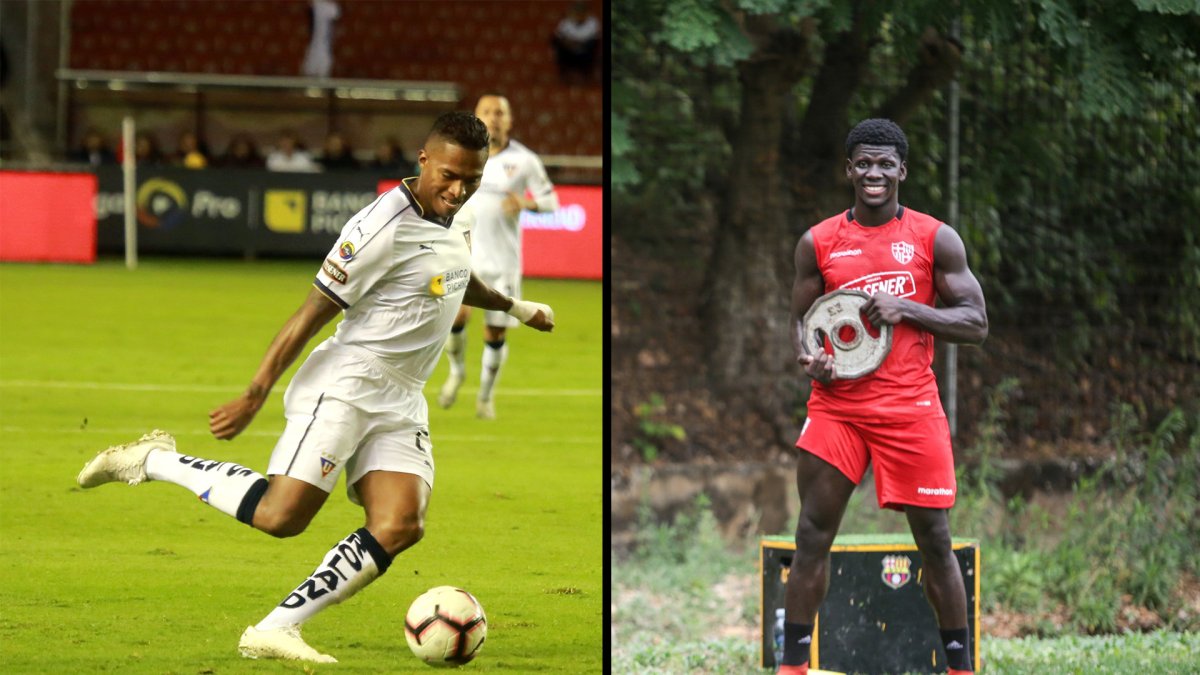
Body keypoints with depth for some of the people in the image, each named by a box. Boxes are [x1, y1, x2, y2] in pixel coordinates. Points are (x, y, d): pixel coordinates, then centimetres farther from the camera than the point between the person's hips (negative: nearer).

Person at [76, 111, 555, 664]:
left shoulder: (448, 225, 12)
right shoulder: (385, 226, -15)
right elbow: (313, 312, -14)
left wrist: (515, 307, 53)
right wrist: (254, 396, -15)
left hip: (400, 404, 8)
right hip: (345, 386, -8)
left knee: (400, 526, -14)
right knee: (280, 515, -19)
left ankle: (274, 630, -13)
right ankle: (153, 461, 3)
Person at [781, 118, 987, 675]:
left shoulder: (936, 239, 2)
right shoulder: (818, 242, 7)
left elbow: (975, 324, 0)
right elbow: (801, 319, 15)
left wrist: (907, 308, -14)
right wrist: (808, 357, -8)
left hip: (909, 406, -1)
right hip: (836, 403, 1)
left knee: (934, 540, 1)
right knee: (812, 535, -2)